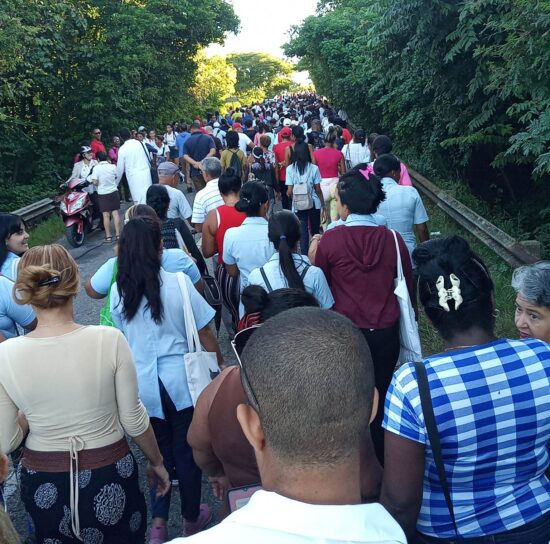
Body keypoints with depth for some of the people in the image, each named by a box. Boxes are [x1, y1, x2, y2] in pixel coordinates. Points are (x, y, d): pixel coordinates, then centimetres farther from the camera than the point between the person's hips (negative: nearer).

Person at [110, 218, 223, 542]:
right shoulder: (177, 284, -15)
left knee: (160, 451, 22)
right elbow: (205, 334, -8)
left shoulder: (118, 291, -5)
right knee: (187, 452, 15)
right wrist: (221, 363, 8)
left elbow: (123, 337, 8)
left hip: (143, 385, 3)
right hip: (182, 381, -3)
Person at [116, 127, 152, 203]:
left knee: (139, 201, -3)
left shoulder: (122, 149, -5)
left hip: (134, 177, -4)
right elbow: (148, 159, 12)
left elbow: (120, 168, 0)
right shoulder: (140, 143, 4)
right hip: (146, 174, 4)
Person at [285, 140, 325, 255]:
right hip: (314, 203, 1)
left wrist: (288, 194, 13)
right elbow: (318, 190, -4)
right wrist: (323, 203, 9)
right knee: (315, 230, 18)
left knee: (303, 231, 5)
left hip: (299, 205, -1)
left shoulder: (290, 169, -9)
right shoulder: (314, 168, -8)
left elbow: (289, 191, -10)